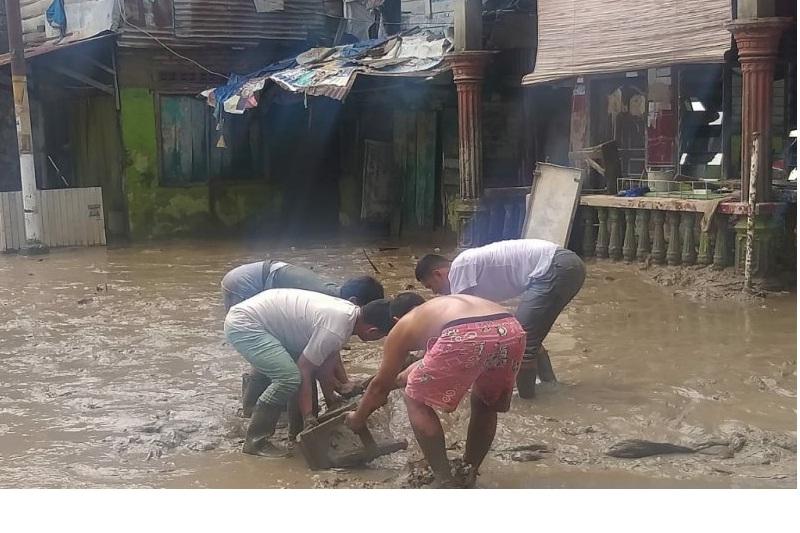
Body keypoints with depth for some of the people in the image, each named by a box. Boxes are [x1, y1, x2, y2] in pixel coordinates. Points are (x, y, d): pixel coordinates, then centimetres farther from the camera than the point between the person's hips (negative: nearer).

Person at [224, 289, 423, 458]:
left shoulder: (350, 312, 3)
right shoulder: (336, 329, -25)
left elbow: (325, 363, 12)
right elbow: (303, 370, -19)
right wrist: (309, 418, -14)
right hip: (244, 324, -10)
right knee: (290, 377, -20)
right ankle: (255, 441, -7)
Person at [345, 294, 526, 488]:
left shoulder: (402, 328, 27)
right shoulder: (440, 307, 43)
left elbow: (380, 385, 33)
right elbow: (431, 365, 58)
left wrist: (358, 418, 50)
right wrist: (396, 379, 73)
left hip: (467, 337, -6)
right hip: (511, 331, 6)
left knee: (416, 400, 18)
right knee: (484, 404, 33)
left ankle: (446, 484, 16)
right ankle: (468, 477, 38)